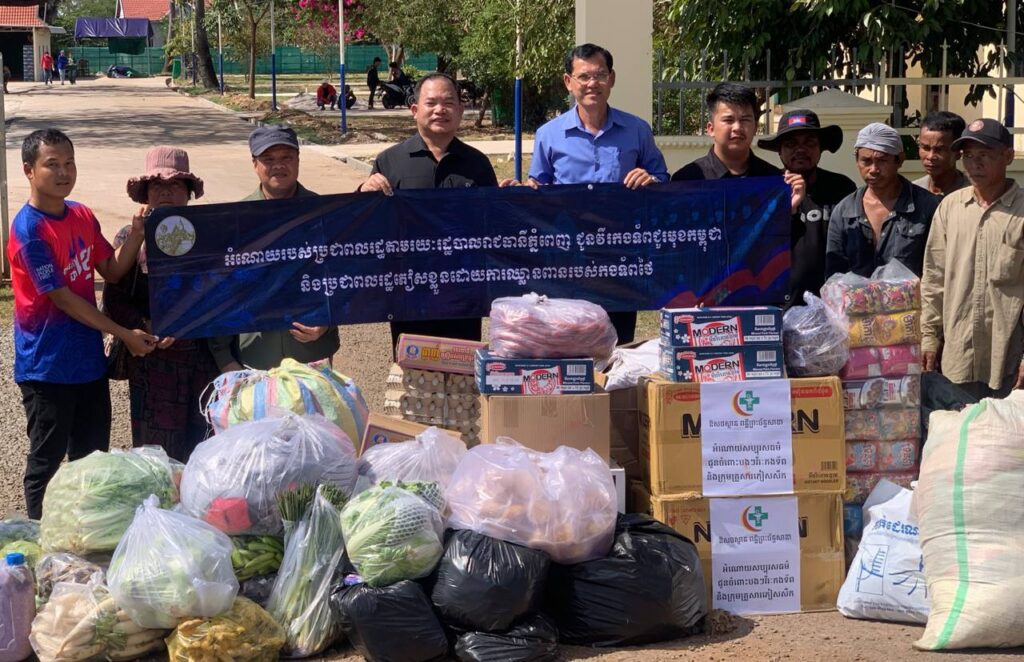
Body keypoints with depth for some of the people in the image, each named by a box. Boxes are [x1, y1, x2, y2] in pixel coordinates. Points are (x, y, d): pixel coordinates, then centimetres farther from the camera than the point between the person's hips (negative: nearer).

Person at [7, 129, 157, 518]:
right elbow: (61, 297, -19)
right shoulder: (29, 230, -19)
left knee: (92, 457, 15)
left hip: (88, 359, 7)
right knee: (46, 462, 4)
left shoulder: (82, 216, 4)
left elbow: (113, 271, 7)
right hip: (47, 366, -7)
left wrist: (135, 236, -12)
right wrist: (124, 335, -16)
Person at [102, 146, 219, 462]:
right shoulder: (130, 237, 3)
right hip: (150, 359, -1)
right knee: (153, 443, 2)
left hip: (201, 357, 1)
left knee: (201, 441, 5)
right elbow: (114, 298, -1)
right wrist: (148, 329, -15)